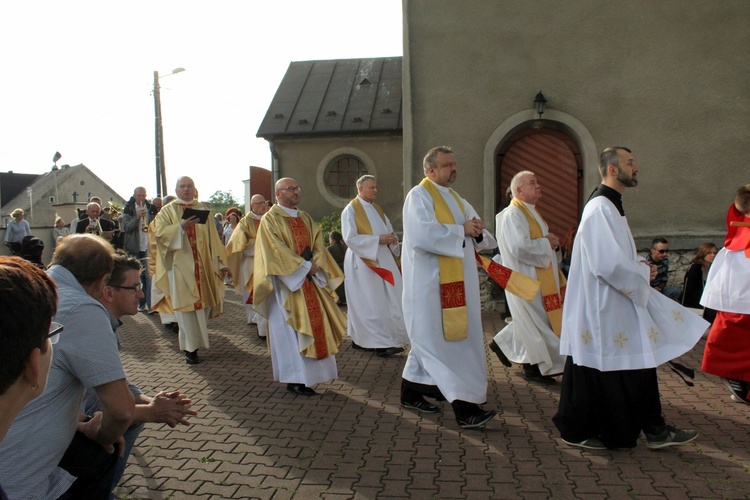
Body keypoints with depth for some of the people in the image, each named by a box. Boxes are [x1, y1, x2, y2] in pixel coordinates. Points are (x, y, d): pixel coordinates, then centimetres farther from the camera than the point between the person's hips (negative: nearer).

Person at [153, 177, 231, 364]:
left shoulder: (203, 209, 13)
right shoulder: (168, 210, 5)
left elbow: (213, 238, 10)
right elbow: (159, 231, -9)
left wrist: (221, 262, 4)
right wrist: (181, 226, -24)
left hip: (203, 265, 3)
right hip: (181, 265, -3)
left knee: (205, 302, 6)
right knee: (187, 306, -3)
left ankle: (199, 339, 27)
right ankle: (190, 347, 5)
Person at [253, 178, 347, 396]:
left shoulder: (305, 218, 16)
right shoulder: (270, 219, -3)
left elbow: (318, 244, 7)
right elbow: (276, 249, -15)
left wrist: (315, 265, -12)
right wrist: (304, 266, -18)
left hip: (310, 280, 6)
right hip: (287, 281, -6)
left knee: (315, 324, 5)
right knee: (290, 327, -5)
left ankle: (307, 374, 15)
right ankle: (294, 378, 2)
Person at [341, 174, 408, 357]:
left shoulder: (377, 209, 17)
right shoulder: (351, 210, -5)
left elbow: (389, 230, 20)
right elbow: (350, 238, -14)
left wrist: (392, 237, -5)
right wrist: (378, 239, -18)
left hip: (383, 260, 7)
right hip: (363, 262, -7)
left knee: (390, 299, 3)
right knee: (370, 304, -6)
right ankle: (380, 343, -4)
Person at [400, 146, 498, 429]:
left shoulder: (457, 200, 18)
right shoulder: (419, 196, -7)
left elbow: (483, 241, 17)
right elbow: (422, 235, -24)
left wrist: (477, 233, -7)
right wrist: (461, 230, -16)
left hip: (456, 283, 9)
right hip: (430, 283, -8)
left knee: (430, 340, 14)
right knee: (440, 341, -5)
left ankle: (412, 391, 27)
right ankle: (463, 405, -3)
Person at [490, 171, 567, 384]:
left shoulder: (531, 212, 15)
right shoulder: (513, 215, -17)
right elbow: (520, 247, -28)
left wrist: (554, 243, 0)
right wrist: (546, 243, -15)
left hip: (540, 277, 10)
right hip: (525, 279, -10)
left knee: (533, 321, 17)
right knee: (535, 321, -1)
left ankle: (503, 343, 30)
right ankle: (533, 367, 13)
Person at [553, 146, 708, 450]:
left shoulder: (609, 206, 15)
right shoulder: (601, 209, -19)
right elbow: (608, 264, -27)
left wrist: (638, 266, 7)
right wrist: (643, 273, -11)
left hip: (615, 305, 11)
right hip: (603, 308, -11)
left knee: (639, 365, 15)